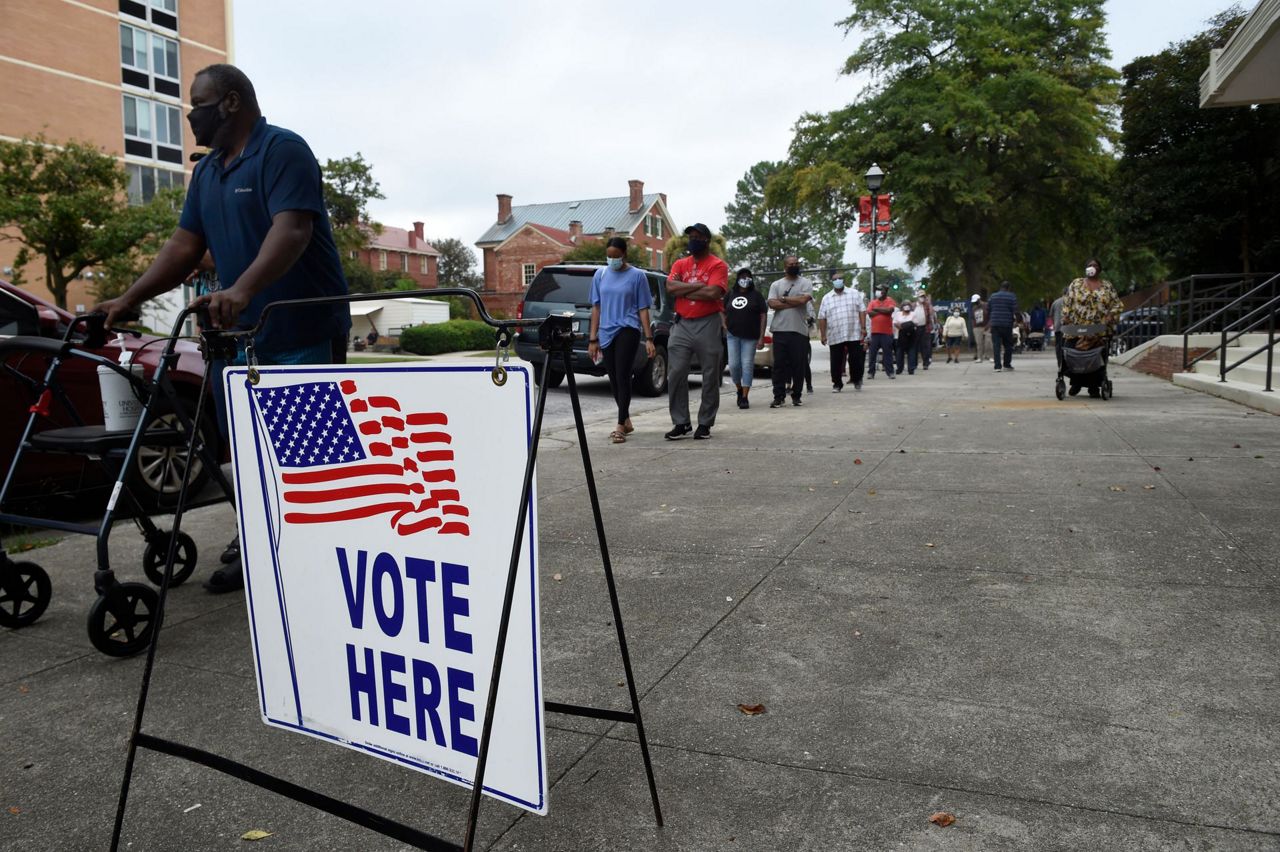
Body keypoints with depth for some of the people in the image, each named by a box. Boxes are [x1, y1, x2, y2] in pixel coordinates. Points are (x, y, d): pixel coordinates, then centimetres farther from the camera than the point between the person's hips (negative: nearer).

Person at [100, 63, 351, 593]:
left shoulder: (283, 150, -9)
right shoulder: (207, 172, 18)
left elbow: (292, 229, -25)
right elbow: (185, 245, 16)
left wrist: (241, 290, -38)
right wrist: (130, 299, 5)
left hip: (303, 328, -8)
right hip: (242, 329, 9)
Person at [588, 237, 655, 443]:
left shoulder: (636, 276, 0)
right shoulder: (600, 275, 9)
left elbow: (643, 309, 0)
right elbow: (596, 308, 12)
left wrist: (649, 338, -6)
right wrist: (593, 339, 8)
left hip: (628, 330, -4)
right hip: (606, 333, 4)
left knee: (623, 376, -12)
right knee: (613, 379, 10)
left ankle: (620, 426, -8)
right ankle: (626, 421, 26)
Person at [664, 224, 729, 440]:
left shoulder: (718, 265, -1)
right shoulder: (680, 264, 14)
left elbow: (713, 293, -17)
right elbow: (670, 287, -4)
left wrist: (684, 290, -7)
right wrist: (699, 285, -11)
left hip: (708, 325, -3)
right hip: (682, 324, 4)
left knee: (710, 377, 3)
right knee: (675, 375, -3)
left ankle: (705, 424, 12)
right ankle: (681, 422, 6)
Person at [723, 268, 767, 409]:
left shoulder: (756, 295, 3)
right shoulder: (730, 295, 10)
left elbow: (763, 316, 0)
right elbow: (724, 313, 19)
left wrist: (761, 337, -8)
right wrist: (725, 327, 2)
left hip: (750, 336, -2)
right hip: (733, 335, 2)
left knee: (747, 365, -4)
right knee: (733, 364, -3)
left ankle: (744, 397, -1)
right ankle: (739, 390, 21)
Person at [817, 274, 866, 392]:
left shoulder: (854, 294, 7)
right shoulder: (826, 298, 8)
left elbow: (862, 311, 4)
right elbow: (822, 318, 6)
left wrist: (863, 328, -5)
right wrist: (823, 335, 0)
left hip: (854, 334, -1)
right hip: (835, 336, 1)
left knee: (856, 359, 1)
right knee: (836, 362, 3)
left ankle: (856, 380, 22)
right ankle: (837, 384, 15)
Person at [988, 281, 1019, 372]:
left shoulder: (993, 296, 9)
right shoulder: (1012, 297, 0)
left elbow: (988, 310, 11)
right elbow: (1015, 311, -8)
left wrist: (988, 321, 20)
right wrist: (1016, 320, 1)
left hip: (995, 324, 2)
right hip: (1007, 324, -2)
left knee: (996, 345, -2)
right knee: (1008, 345, 12)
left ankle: (997, 366, -9)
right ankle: (1007, 364, 17)